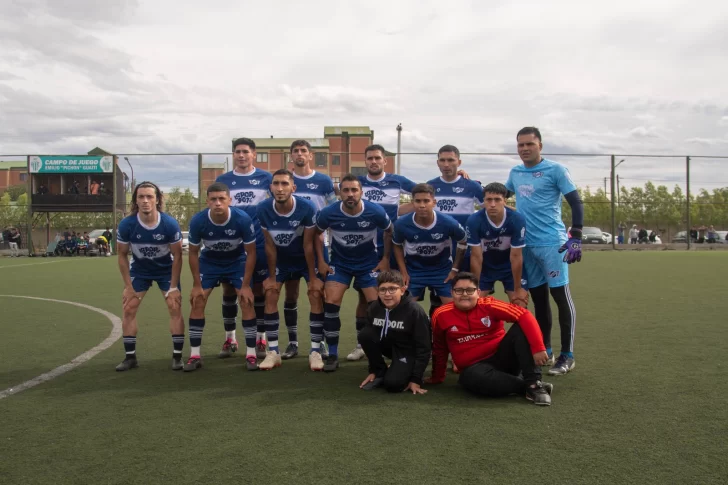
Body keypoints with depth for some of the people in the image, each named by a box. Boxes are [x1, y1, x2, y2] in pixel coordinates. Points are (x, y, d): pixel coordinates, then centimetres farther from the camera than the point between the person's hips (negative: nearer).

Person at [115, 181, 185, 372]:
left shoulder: (170, 224, -27)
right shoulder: (126, 224, -24)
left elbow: (177, 256, -16)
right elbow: (122, 255, -10)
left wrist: (174, 287, -15)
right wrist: (128, 286, -11)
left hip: (166, 270, -1)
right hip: (139, 270, 2)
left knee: (175, 308, -10)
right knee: (128, 309, -4)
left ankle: (177, 356, 0)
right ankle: (130, 357, 9)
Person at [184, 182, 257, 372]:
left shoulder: (243, 219, -30)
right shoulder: (198, 221, -27)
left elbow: (251, 252, -18)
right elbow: (193, 252, -10)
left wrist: (246, 285, -18)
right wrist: (197, 284, -11)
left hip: (237, 261, -1)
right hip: (209, 261, 1)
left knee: (246, 301, -13)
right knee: (197, 301, -9)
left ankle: (251, 354, -4)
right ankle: (195, 355, 1)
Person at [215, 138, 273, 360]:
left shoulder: (266, 178, 3)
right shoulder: (223, 180, 7)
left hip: (259, 243, -1)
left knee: (259, 290, 5)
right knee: (229, 289, 7)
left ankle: (260, 339, 15)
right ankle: (229, 339, 20)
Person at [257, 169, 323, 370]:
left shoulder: (307, 208, -30)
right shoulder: (263, 209, -24)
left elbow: (308, 245, -21)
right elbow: (270, 245, -13)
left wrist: (313, 277, -15)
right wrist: (271, 276, -8)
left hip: (307, 257, -2)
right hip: (282, 259, 2)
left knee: (316, 295, -14)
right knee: (270, 295, -8)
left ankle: (315, 351, -6)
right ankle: (273, 352, 0)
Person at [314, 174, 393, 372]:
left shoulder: (375, 212, -21)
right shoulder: (328, 213, -20)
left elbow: (389, 232, 0)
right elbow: (317, 233, 1)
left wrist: (385, 258, -1)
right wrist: (321, 261, -2)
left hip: (369, 262, 0)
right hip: (339, 263, 0)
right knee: (330, 303, -14)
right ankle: (332, 355, -1)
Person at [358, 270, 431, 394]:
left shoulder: (415, 311, -24)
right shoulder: (373, 308, -11)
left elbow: (423, 347, -19)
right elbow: (369, 338, 0)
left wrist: (416, 380, -19)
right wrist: (373, 371, -1)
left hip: (408, 351, -5)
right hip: (389, 345, 5)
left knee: (393, 384, -28)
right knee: (364, 334, -22)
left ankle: (408, 372, 7)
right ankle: (380, 372, -3)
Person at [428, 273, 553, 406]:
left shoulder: (488, 305, -10)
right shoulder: (441, 315, -5)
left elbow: (524, 316, -21)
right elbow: (439, 349, 9)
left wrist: (538, 348, -31)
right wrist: (437, 377, 18)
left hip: (503, 357, 1)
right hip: (475, 367, -1)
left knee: (522, 327, -22)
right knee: (474, 378, -38)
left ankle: (534, 384, -25)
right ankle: (526, 386, -20)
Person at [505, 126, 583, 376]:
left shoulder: (555, 170, -5)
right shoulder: (515, 173, 12)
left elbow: (576, 202, -7)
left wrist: (576, 237, -15)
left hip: (552, 243, -6)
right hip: (527, 245, 6)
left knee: (561, 296, -4)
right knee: (538, 298, 12)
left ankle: (567, 356, 3)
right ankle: (544, 350, 22)